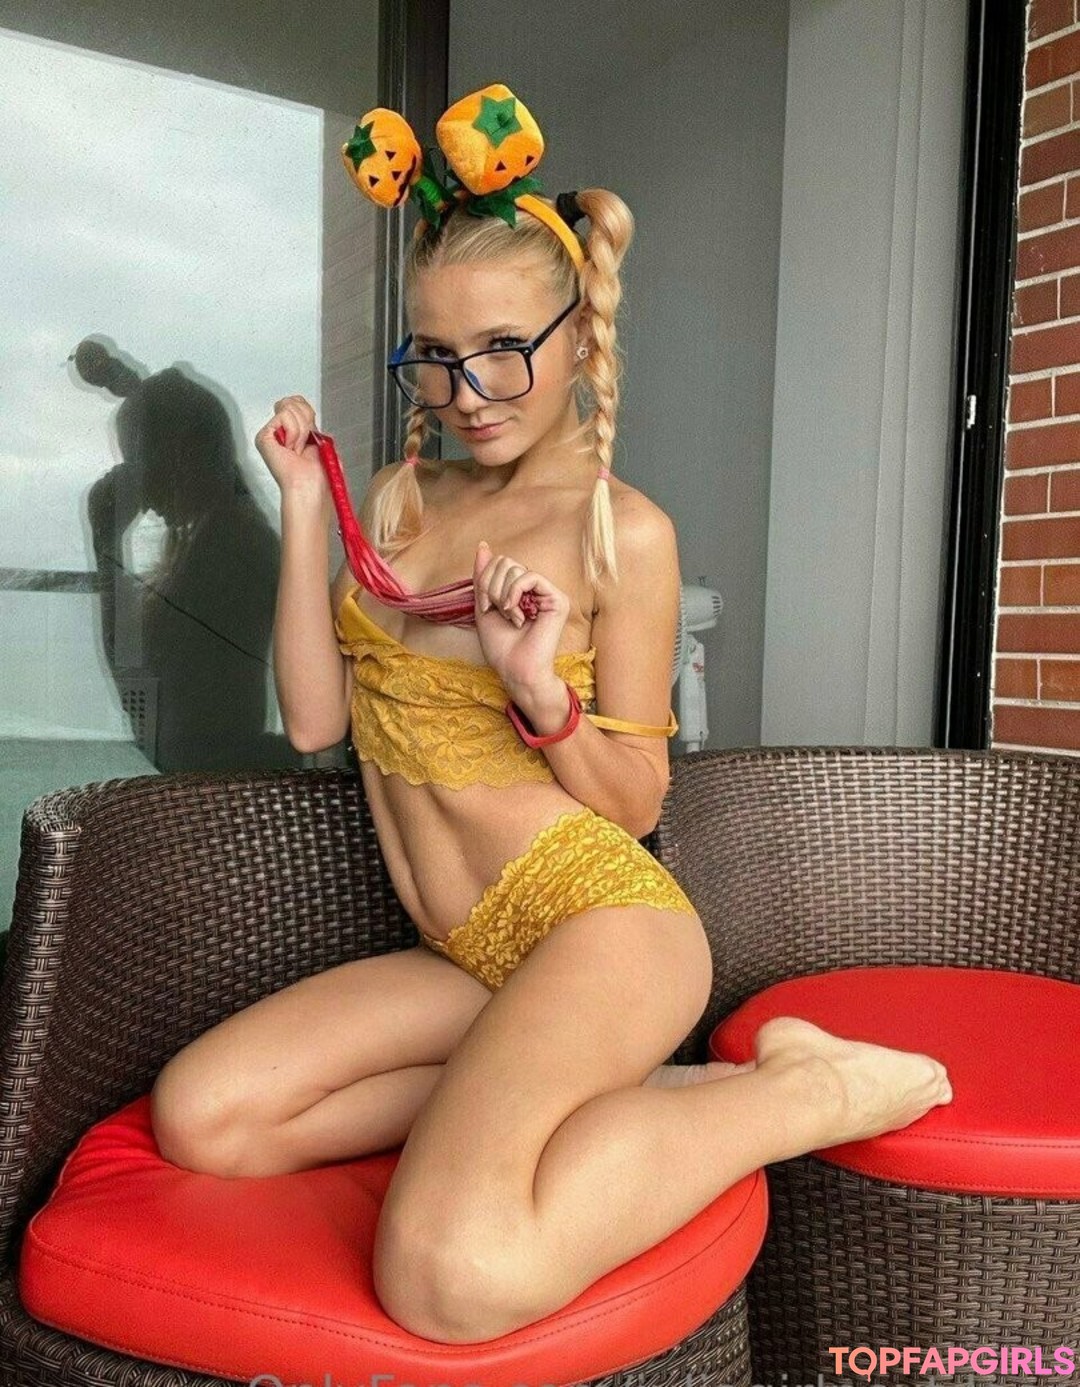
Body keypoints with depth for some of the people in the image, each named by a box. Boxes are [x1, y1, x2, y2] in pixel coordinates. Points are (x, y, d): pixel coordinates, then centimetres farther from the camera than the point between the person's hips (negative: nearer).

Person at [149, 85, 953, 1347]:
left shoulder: (624, 530, -5)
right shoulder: (396, 497, 12)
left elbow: (637, 800, -2)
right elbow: (313, 719, 5)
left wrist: (541, 696, -21)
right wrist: (302, 505, 2)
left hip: (597, 916, -7)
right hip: (468, 957, 7)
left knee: (451, 1278, -29)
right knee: (199, 1118, -10)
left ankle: (806, 1091, -7)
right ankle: (594, 1098, -2)